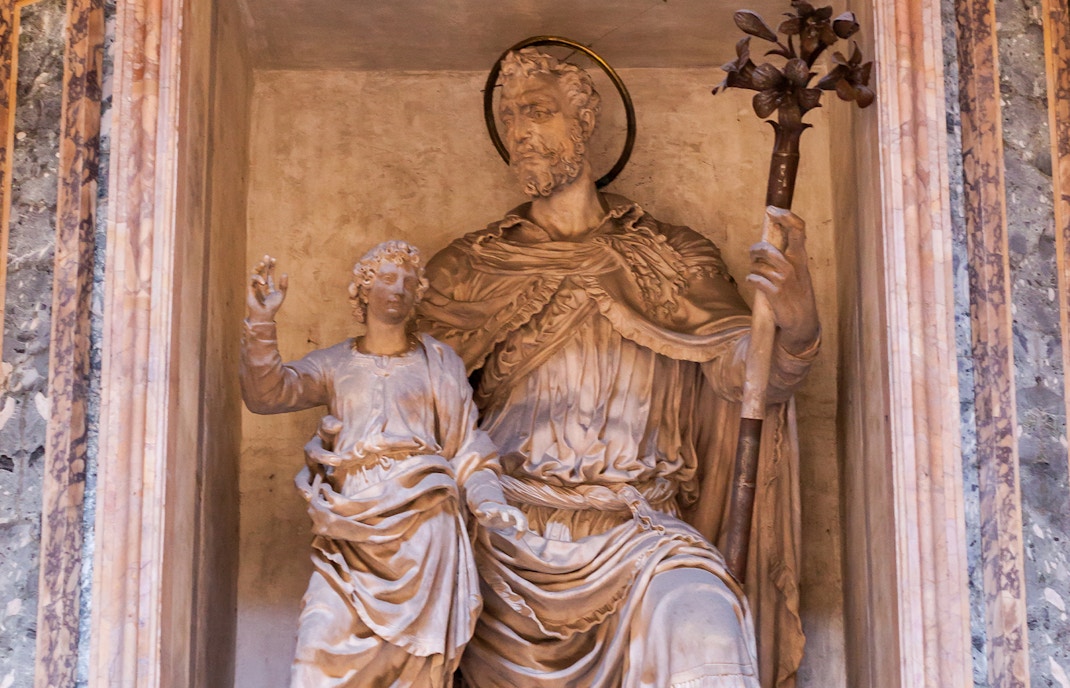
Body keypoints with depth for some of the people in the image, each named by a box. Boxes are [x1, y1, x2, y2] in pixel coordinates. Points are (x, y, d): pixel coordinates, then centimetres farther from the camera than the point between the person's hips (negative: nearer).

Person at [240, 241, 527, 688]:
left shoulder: (438, 362, 10)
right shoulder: (334, 365, 13)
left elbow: (465, 448, 7)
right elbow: (266, 394, -1)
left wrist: (489, 504, -9)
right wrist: (262, 322, -13)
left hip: (421, 527, -1)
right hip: (350, 535, 1)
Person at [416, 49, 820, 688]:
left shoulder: (672, 258, 9)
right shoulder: (470, 268, 12)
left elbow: (741, 372, -5)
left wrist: (796, 329, -27)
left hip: (633, 527, -1)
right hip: (505, 532, 1)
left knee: (702, 618, -30)